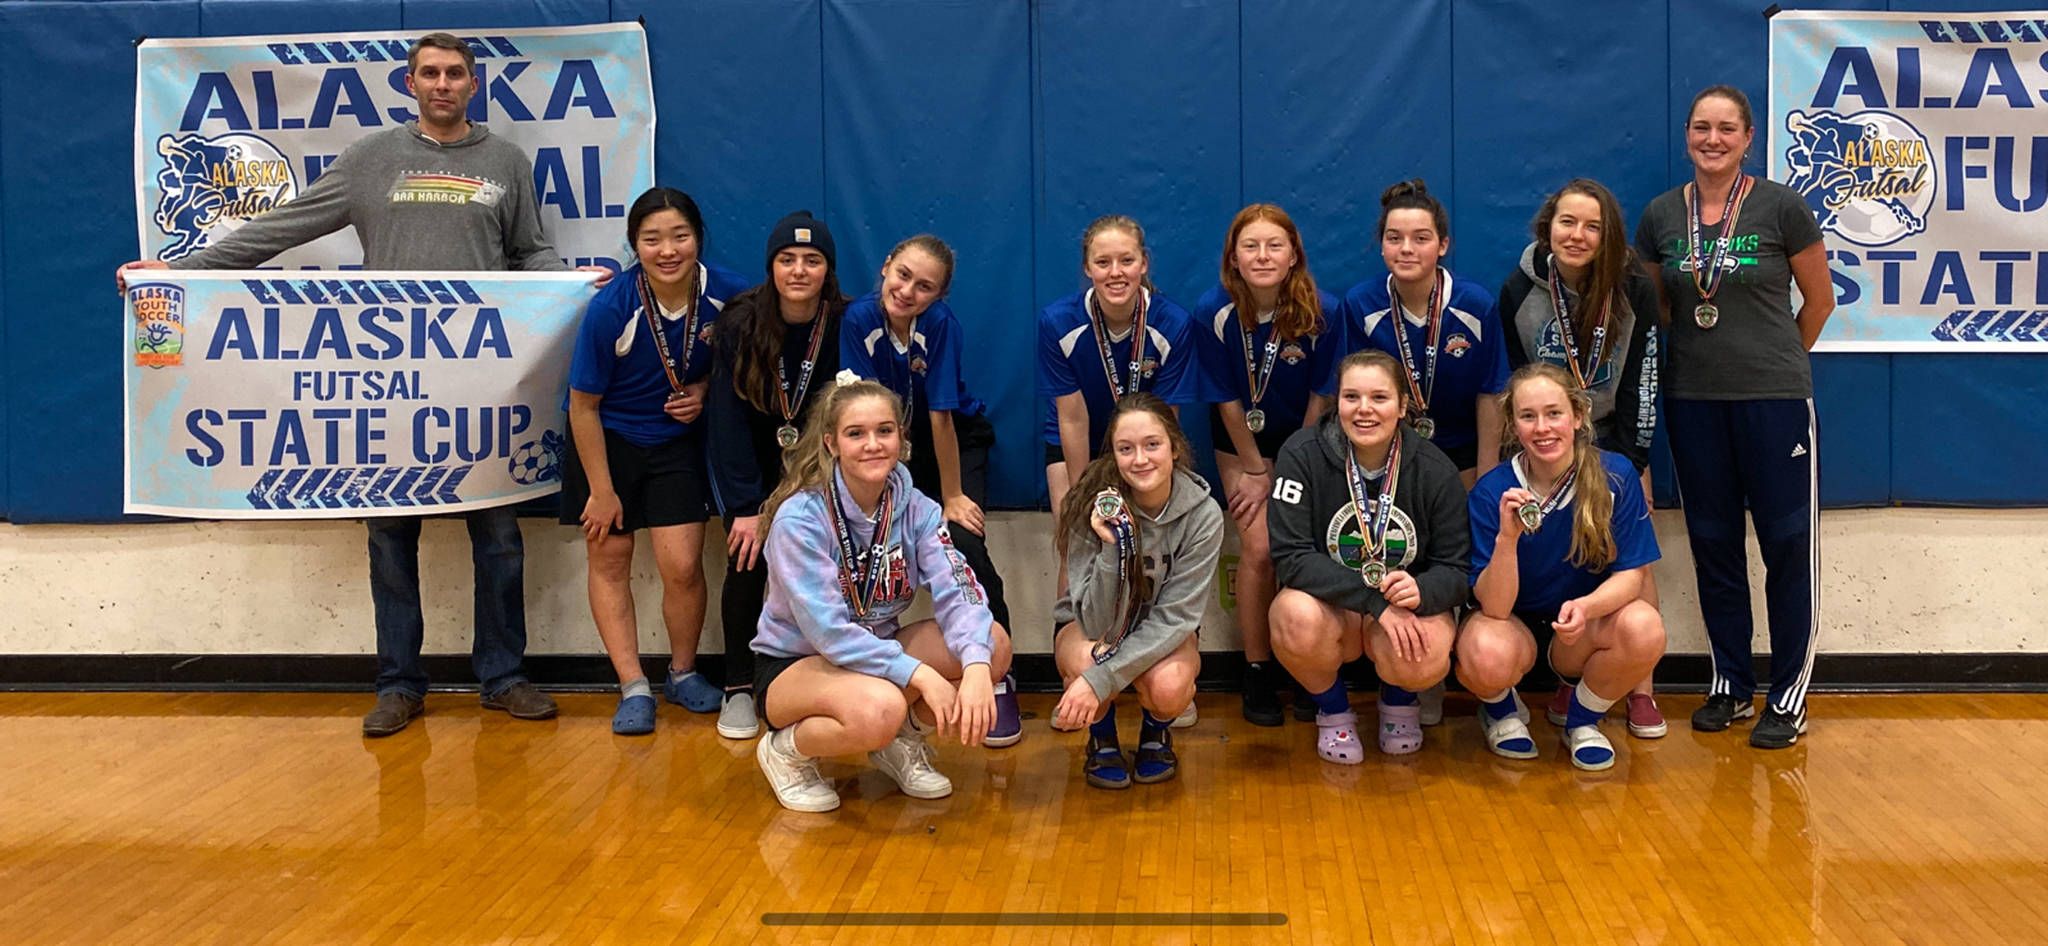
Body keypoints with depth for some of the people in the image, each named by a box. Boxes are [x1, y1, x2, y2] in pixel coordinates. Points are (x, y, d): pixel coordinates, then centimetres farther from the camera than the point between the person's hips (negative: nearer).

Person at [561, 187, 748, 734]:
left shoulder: (727, 294, -18)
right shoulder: (611, 309, -24)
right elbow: (584, 405, -14)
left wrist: (704, 390, -14)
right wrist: (601, 490, -10)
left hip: (677, 439, 1)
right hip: (609, 441, -1)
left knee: (683, 565, -5)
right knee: (609, 561, 3)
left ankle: (683, 673, 19)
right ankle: (633, 688, 13)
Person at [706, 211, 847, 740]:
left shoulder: (843, 326, -16)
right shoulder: (740, 325, -17)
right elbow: (729, 418, -16)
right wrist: (746, 507, -20)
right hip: (746, 462, 0)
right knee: (749, 558, -14)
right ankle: (739, 688, 0)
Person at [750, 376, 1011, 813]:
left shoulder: (916, 510, -7)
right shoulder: (799, 519, -21)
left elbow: (957, 593, -19)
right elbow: (827, 630, -27)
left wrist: (975, 666, -39)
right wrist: (919, 674, -34)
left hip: (875, 651, 5)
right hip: (793, 664, -5)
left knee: (994, 644, -18)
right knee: (879, 708, -38)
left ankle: (904, 740, 6)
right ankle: (786, 751, -5)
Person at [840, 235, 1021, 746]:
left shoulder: (939, 323, -26)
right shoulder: (860, 318, -20)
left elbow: (941, 417, -23)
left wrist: (953, 496, -17)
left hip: (957, 441, -2)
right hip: (894, 445, 3)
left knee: (963, 543, -22)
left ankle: (998, 680, -10)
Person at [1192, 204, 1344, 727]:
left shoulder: (1322, 312, -20)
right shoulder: (1213, 313, -20)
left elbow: (1320, 398, -9)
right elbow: (1228, 401, -11)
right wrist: (1255, 471, -6)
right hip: (1242, 439, 0)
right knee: (1259, 548, -12)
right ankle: (1258, 672, 3)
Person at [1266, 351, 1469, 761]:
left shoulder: (1435, 470, -9)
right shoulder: (1303, 454, -14)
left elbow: (1457, 570, -6)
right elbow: (1291, 557, -20)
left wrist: (1421, 591, -31)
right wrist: (1375, 600, -29)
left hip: (1409, 607, 1)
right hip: (1329, 603, -1)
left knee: (1425, 661, -33)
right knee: (1298, 617, -36)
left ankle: (1399, 700, 10)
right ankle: (1333, 711, 0)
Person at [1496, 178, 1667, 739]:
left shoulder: (1635, 292, -10)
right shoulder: (1518, 292, -9)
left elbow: (1641, 384, -8)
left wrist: (1630, 462, -10)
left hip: (1617, 443, 0)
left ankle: (1641, 691, -1)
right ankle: (1571, 682, 7)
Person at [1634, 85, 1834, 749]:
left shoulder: (1781, 207, -4)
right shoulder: (1661, 216, 5)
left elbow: (1819, 299, 5)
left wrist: (1777, 361, 11)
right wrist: (1698, 357, 10)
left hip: (1774, 398, -3)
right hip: (1693, 400, 4)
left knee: (1788, 543, -1)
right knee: (1713, 543, 10)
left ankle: (1787, 697, 9)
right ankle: (1731, 686, 22)